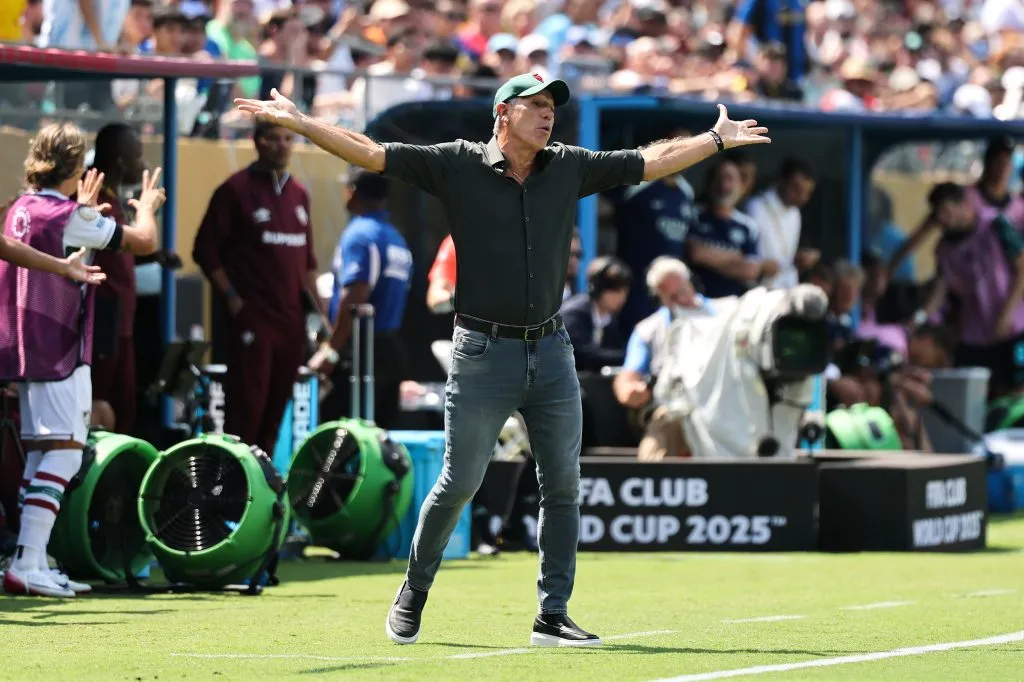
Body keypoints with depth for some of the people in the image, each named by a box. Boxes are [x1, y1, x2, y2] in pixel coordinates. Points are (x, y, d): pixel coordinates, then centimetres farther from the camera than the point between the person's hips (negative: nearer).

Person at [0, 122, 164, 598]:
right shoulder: (69, 217, -14)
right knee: (64, 451, -12)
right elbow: (144, 241, -9)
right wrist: (146, 206, 11)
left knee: (39, 453, 13)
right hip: (60, 350, -9)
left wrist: (84, 208, 37)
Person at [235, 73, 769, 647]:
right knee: (459, 482, -1)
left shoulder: (570, 168, 8)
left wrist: (718, 139, 15)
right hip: (484, 355, -4)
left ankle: (553, 616, 10)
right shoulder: (458, 165, -3)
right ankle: (414, 594, 19)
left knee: (563, 485, 2)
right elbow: (370, 153, -8)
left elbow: (653, 162, 15)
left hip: (552, 352, 4)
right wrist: (298, 122, -16)